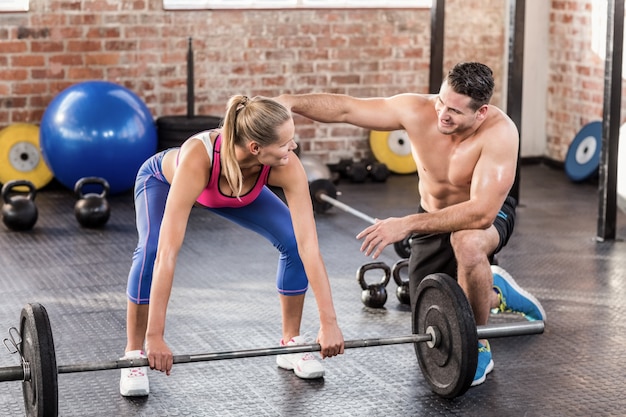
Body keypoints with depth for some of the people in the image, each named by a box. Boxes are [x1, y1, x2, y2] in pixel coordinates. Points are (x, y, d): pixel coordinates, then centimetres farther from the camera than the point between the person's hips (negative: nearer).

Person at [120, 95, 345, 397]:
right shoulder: (197, 159, -48)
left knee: (293, 242, -15)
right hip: (163, 180, -3)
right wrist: (155, 337, -50)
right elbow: (167, 253, -49)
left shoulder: (287, 166, -38)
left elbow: (308, 245, -36)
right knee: (151, 251, -31)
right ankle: (134, 354, -10)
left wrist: (329, 322, -39)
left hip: (237, 192, 3)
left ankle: (291, 343, 6)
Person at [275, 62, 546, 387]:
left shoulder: (499, 132, -36)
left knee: (468, 242, -43)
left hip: (488, 215, -4)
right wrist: (291, 101, -40)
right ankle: (494, 292, 36)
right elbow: (345, 108, -23)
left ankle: (478, 348, -19)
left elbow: (482, 213, -43)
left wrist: (406, 225, -46)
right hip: (434, 219, 4)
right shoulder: (418, 110, -25)